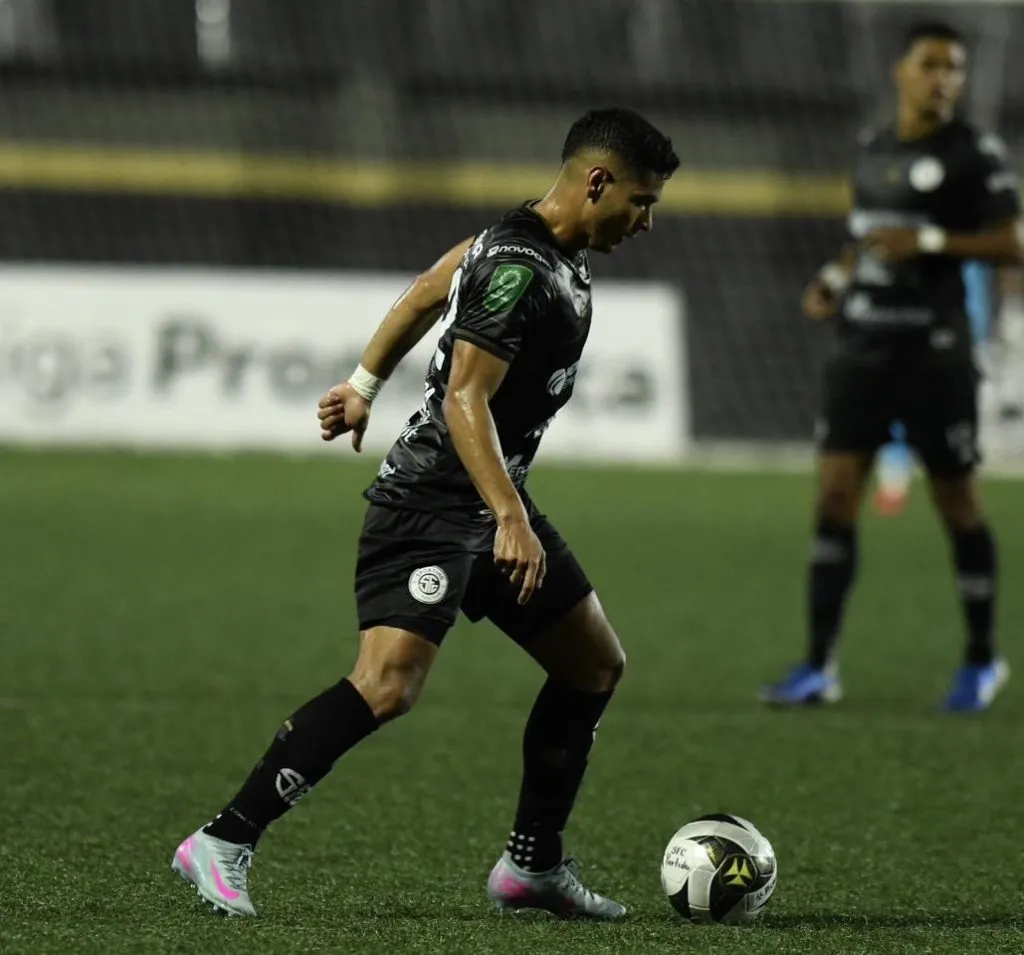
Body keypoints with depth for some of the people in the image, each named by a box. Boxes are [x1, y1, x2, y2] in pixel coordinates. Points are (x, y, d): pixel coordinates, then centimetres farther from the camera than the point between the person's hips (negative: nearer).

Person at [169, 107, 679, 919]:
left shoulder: (548, 244, 9)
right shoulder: (520, 271, -21)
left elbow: (435, 287, 22)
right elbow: (464, 399, -28)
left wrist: (367, 383, 30)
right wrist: (512, 519, -34)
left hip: (489, 501, 11)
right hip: (433, 505, -11)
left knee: (596, 664, 14)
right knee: (389, 684, -24)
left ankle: (534, 865, 23)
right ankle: (224, 844, -19)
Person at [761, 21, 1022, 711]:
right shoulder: (873, 151, 14)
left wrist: (929, 241, -19)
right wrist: (835, 278, 9)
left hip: (933, 351, -5)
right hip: (863, 347, 5)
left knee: (957, 501, 2)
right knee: (835, 494, -2)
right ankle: (819, 666, 0)